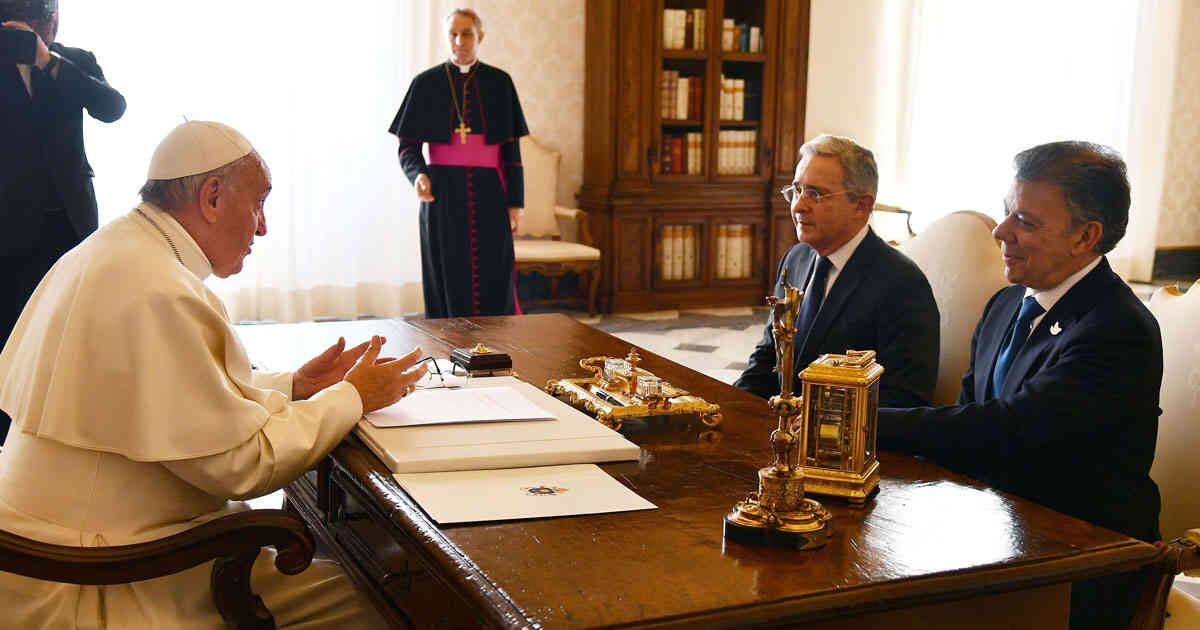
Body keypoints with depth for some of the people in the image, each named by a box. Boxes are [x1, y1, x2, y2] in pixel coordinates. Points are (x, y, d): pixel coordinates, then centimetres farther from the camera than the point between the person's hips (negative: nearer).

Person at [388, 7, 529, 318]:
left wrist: (515, 201, -1)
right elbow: (408, 145, 3)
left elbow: (511, 148, 5)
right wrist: (417, 174, -18)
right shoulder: (426, 83, 3)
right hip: (443, 195, 0)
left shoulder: (500, 82, 5)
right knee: (447, 281, 0)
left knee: (494, 281, -2)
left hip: (488, 193, 1)